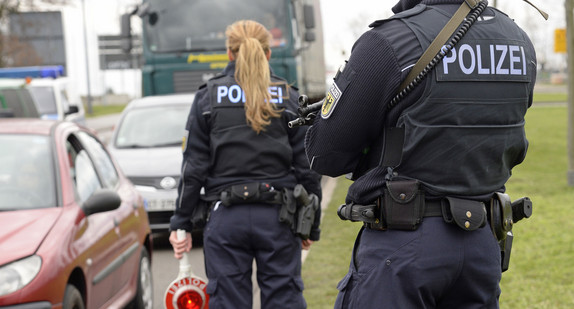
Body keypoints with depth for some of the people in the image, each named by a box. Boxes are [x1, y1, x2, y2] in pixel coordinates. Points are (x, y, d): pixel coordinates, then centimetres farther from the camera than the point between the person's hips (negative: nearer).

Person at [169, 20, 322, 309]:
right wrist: (312, 225, 11)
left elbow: (194, 168, 1)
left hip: (226, 219, 0)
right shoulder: (290, 98, 4)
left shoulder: (208, 97, 3)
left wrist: (181, 223, 6)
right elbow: (307, 168, 3)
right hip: (277, 218, 0)